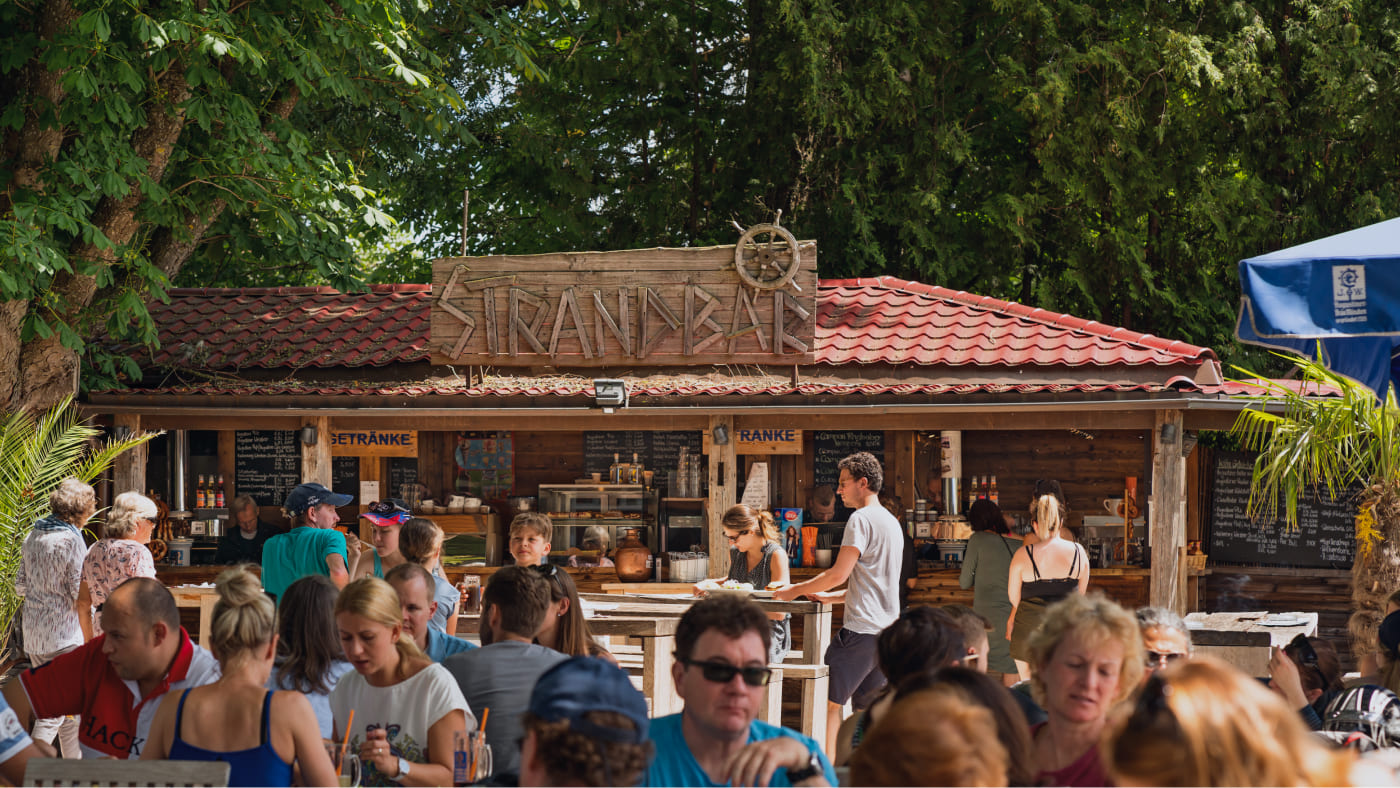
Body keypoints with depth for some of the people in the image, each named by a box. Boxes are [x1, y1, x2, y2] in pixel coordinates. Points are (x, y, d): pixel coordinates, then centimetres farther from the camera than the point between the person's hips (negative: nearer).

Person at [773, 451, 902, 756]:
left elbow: (839, 574, -14)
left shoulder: (862, 519, -9)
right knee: (868, 710, 10)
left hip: (860, 629, -9)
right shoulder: (892, 522, 20)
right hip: (887, 628, 9)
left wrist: (795, 590, -3)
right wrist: (827, 596, 25)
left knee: (829, 701, -7)